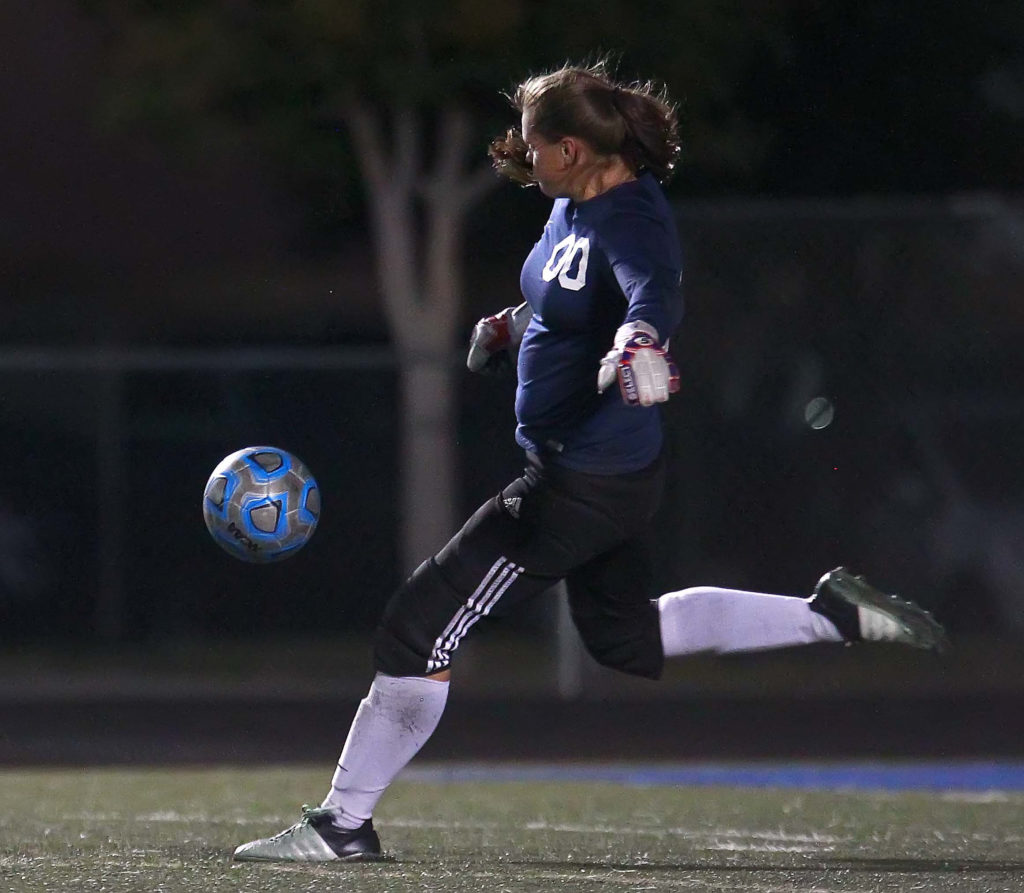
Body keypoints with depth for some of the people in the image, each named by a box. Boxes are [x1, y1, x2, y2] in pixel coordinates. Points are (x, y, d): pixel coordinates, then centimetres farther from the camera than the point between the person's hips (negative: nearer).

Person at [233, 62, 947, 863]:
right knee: (628, 638, 29)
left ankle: (344, 824, -1)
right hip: (608, 469, 11)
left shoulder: (631, 220, -23)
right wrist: (511, 328, 33)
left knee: (424, 625, -8)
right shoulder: (574, 207, 5)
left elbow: (655, 290, -46)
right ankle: (833, 614, 30)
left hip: (586, 484, -11)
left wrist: (639, 341, -65)